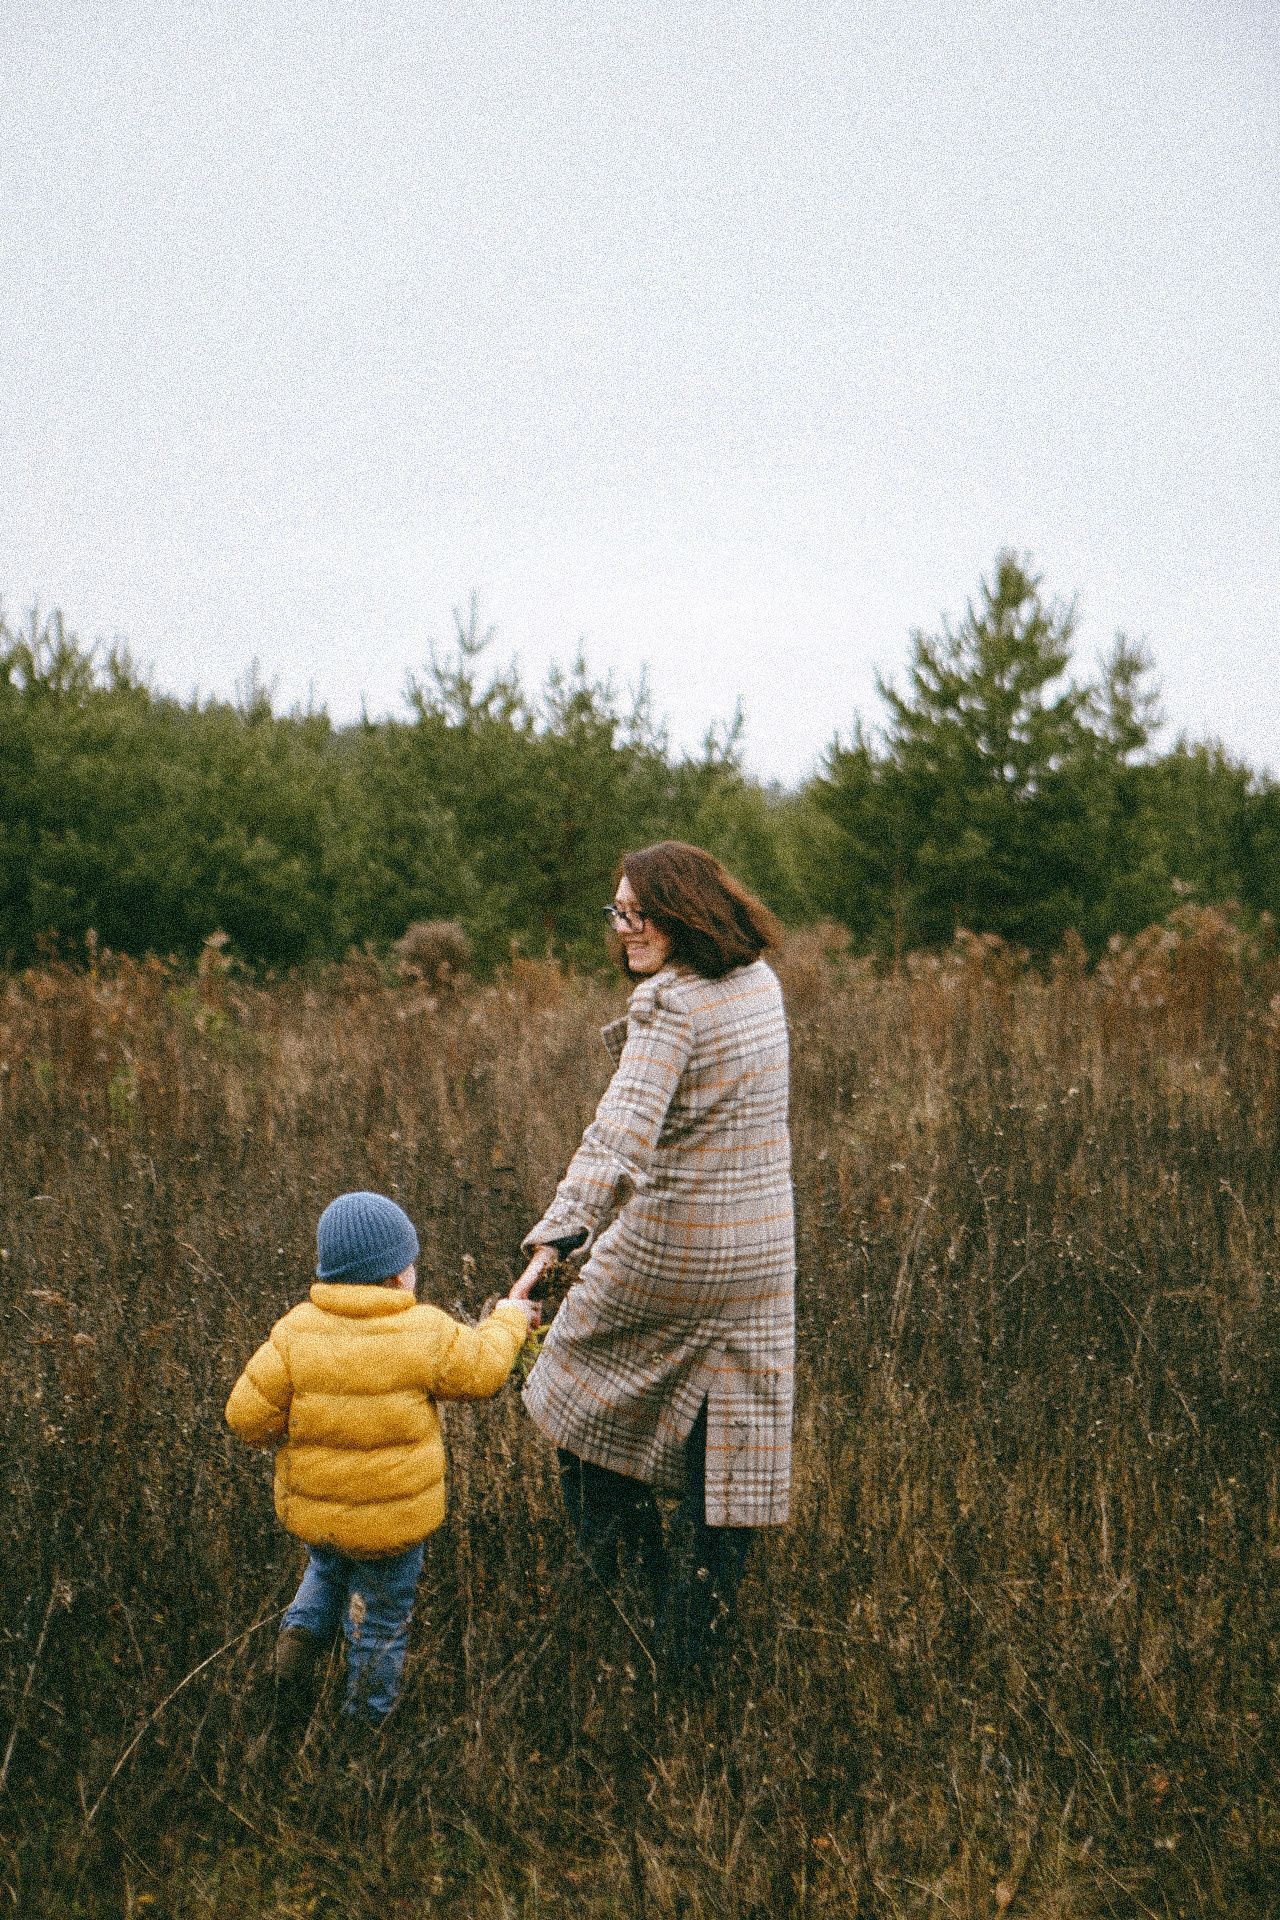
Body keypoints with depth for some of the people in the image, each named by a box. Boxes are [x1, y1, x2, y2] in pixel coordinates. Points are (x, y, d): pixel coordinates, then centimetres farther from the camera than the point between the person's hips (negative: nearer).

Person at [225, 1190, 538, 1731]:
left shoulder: (297, 1331, -15)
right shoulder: (425, 1334, -20)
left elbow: (246, 1413, -15)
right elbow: (481, 1371, -5)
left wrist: (277, 1432, 7)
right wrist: (508, 1320, 12)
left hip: (311, 1509, 3)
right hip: (392, 1522, -2)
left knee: (326, 1574, 34)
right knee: (382, 1618, 21)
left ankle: (300, 1637, 11)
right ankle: (366, 1721, 34)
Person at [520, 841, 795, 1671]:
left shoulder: (668, 1005, -19)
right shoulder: (762, 982, 4)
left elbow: (624, 1127, -34)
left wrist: (560, 1228, -41)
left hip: (667, 1247, -6)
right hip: (761, 1251, 7)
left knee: (584, 1376, 21)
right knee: (733, 1432, 11)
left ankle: (624, 1549, 30)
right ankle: (695, 1639, 17)